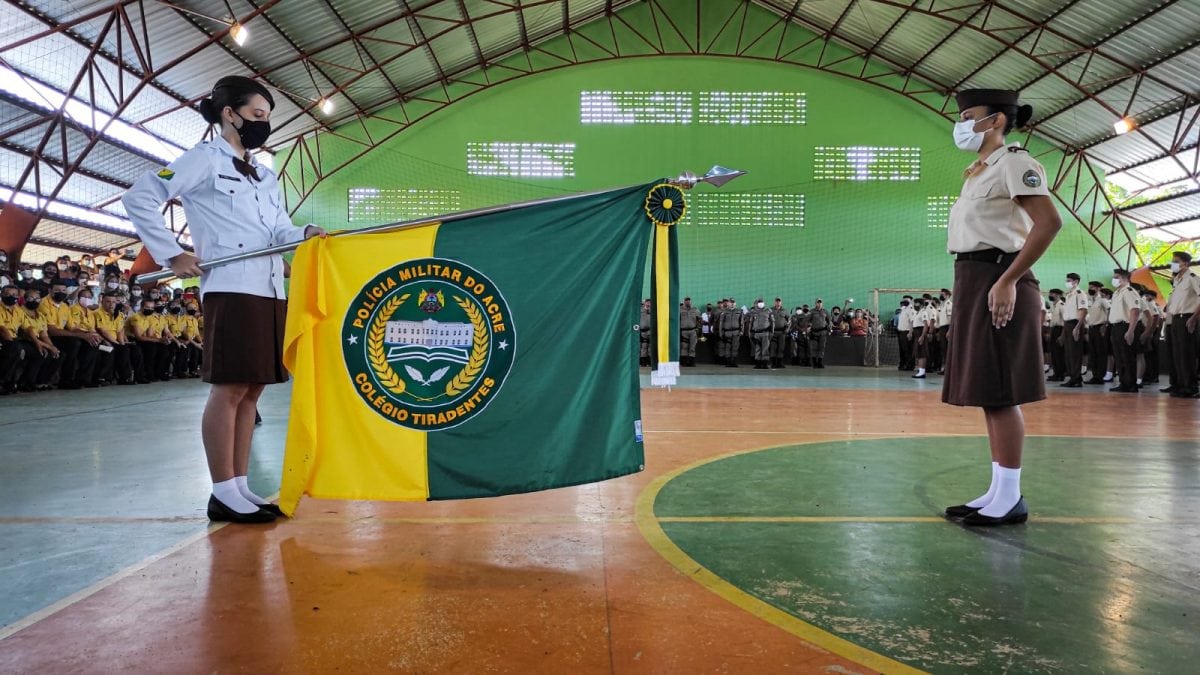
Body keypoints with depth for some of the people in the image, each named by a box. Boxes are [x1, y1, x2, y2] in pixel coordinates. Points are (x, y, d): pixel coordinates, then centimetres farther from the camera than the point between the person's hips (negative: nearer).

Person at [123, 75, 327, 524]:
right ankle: (223, 494, 0)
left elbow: (280, 229, 12)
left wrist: (306, 234, -10)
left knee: (251, 390, 8)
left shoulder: (266, 177, 23)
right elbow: (140, 198, -5)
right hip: (230, 290, -8)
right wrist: (172, 255, -9)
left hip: (270, 291, 8)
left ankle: (240, 487, 15)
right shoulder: (205, 160, 1)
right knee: (229, 389, -7)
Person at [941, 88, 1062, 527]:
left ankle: (1011, 499, 0)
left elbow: (1049, 222, -19)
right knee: (986, 393, 10)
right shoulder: (979, 171, 20)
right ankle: (998, 492, 17)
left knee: (1000, 394, -7)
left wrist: (1008, 281, -22)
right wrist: (970, 288, 16)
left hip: (995, 283, -10)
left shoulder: (1013, 162, -7)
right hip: (973, 283, 10)